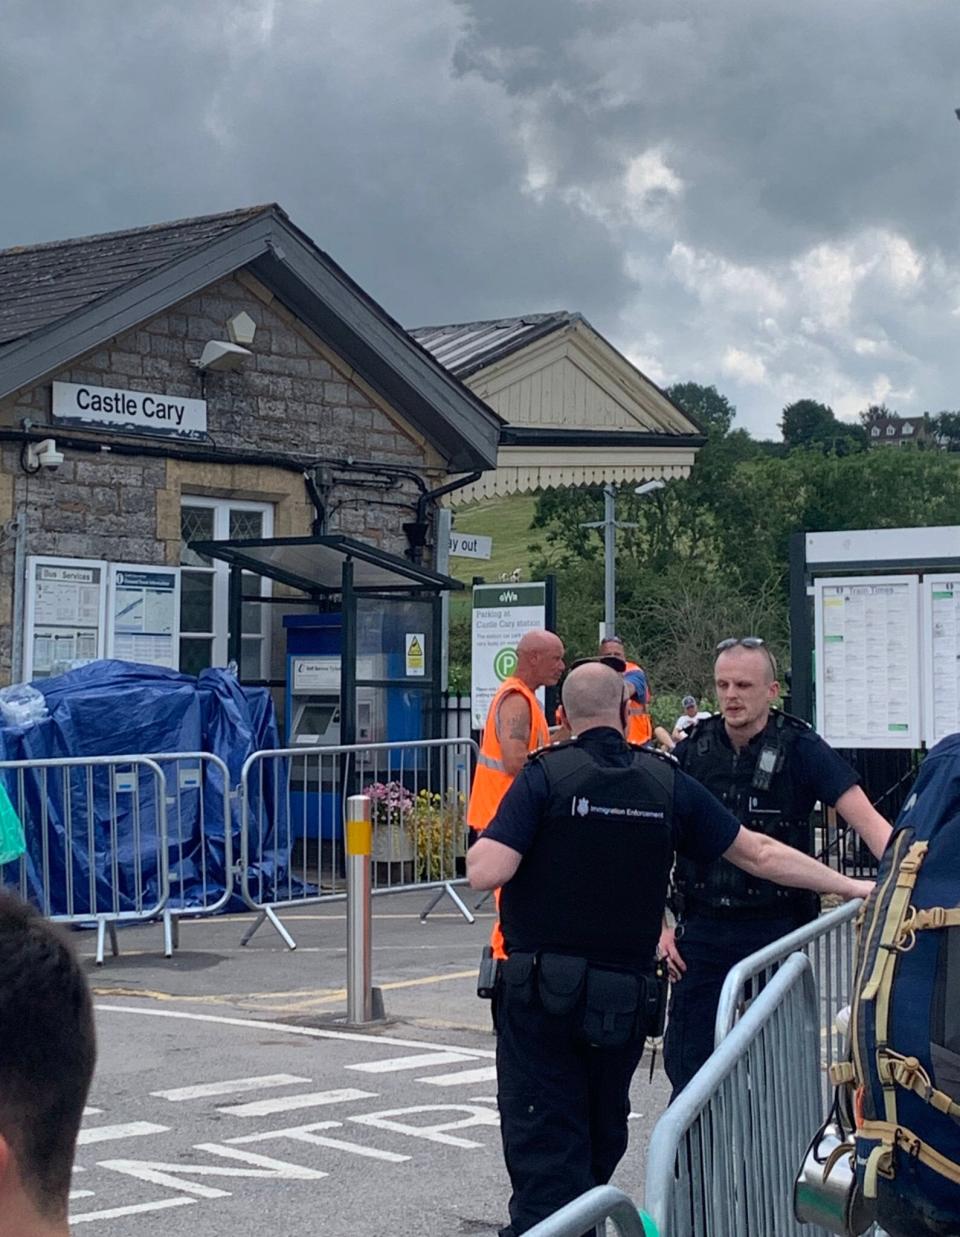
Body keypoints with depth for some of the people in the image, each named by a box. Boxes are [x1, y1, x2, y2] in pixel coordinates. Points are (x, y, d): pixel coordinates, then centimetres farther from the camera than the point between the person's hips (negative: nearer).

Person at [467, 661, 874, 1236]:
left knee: (545, 1155, -4)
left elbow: (486, 872, -18)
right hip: (625, 1000, 4)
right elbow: (761, 854, 7)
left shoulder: (545, 775, -8)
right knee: (600, 1143, 21)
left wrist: (488, 838, 5)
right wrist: (852, 886, 18)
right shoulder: (668, 782, 3)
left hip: (541, 998, -3)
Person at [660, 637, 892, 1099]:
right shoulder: (692, 750, 1)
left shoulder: (798, 748, -7)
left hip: (778, 930, -2)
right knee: (687, 1067, 5)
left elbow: (867, 820, -15)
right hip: (702, 933, 2)